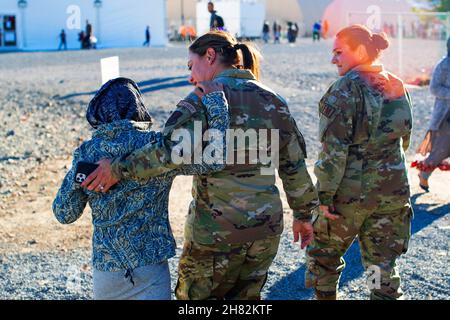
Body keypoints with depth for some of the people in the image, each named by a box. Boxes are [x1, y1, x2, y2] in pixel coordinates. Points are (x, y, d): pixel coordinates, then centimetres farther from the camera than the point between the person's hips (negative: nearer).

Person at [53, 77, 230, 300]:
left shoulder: (86, 153, -2)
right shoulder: (156, 146, -11)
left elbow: (64, 214, 4)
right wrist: (215, 100, -7)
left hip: (105, 267, 3)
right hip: (150, 268, -3)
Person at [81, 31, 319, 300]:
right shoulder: (273, 101, 7)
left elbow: (172, 149, -29)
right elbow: (295, 166, 11)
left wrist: (118, 168, -23)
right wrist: (304, 215, 21)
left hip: (216, 232, -6)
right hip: (266, 229, 6)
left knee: (196, 297, 13)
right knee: (247, 297, 22)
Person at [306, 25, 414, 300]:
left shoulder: (346, 88, -14)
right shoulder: (397, 86, 7)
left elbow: (334, 148, -18)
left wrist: (325, 194, -14)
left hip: (352, 191, -6)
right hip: (394, 191, 6)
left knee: (323, 255, 15)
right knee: (383, 264, 12)